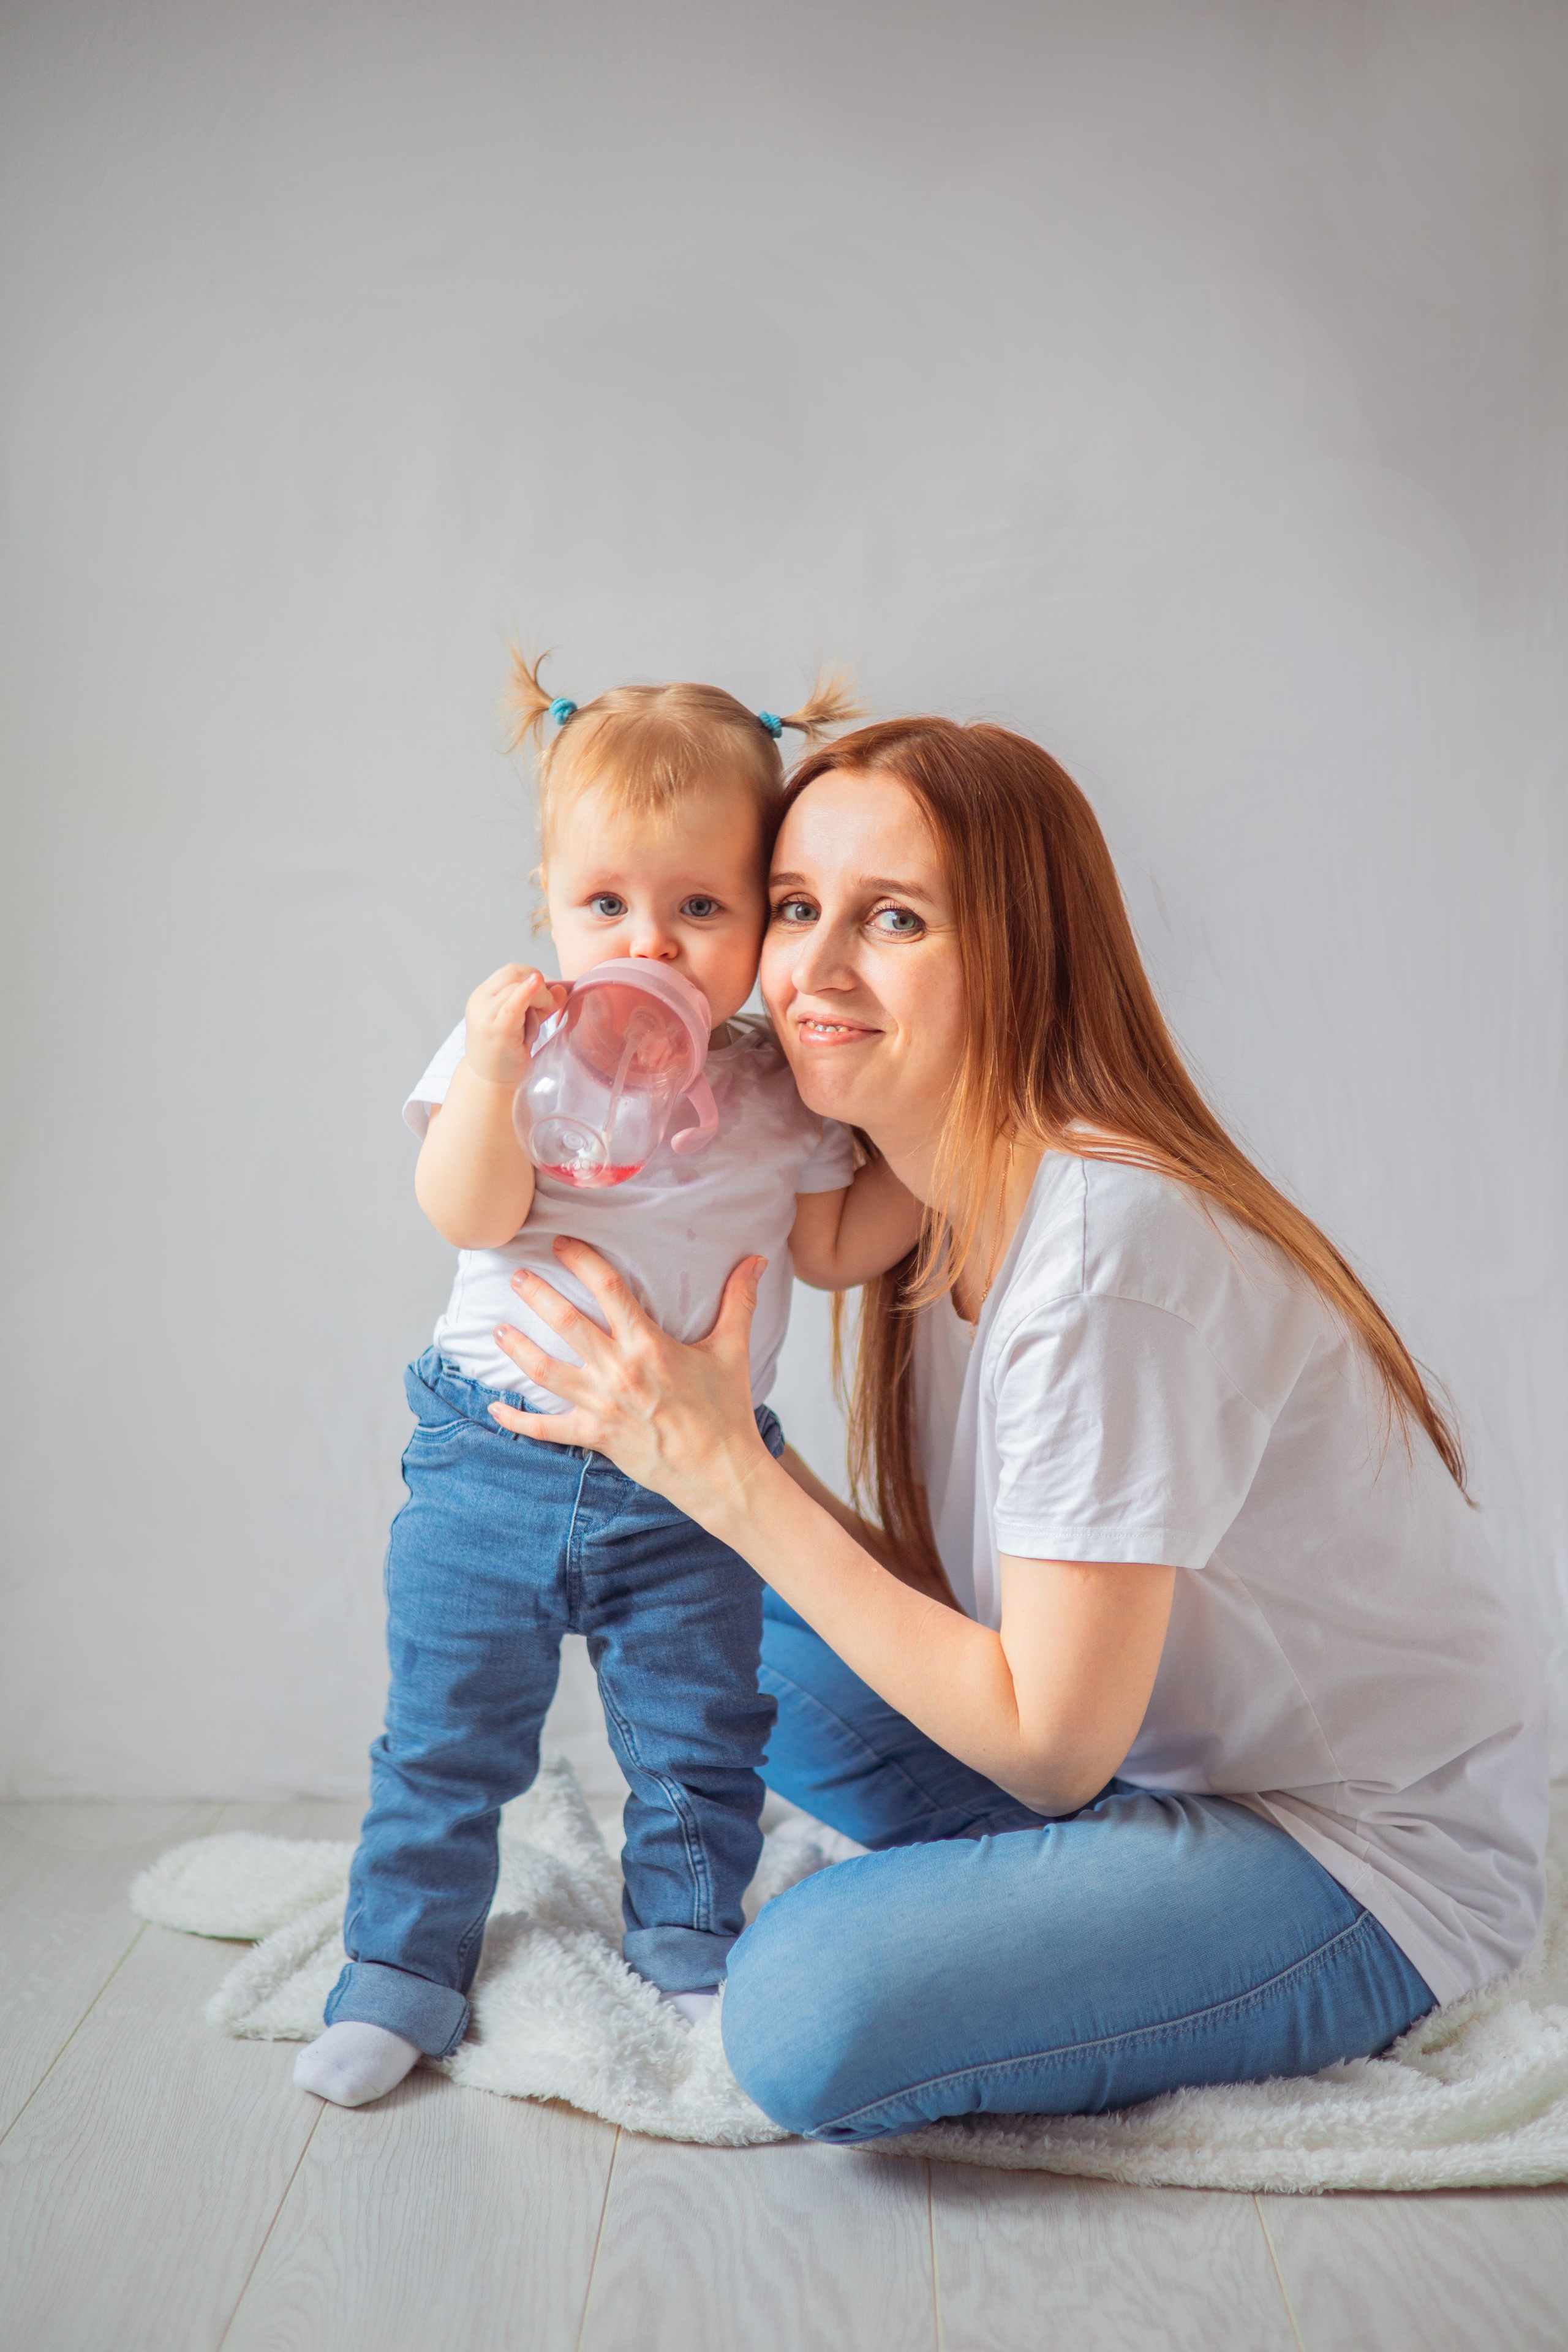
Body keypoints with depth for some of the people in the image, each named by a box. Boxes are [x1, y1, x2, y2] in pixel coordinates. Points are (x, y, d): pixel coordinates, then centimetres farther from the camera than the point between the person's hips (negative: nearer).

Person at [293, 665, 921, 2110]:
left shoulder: (776, 1090, -1)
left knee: (701, 1741, 13)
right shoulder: (510, 1043, -7)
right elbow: (471, 1217, -17)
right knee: (448, 1731, 10)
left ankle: (691, 1947, 35)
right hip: (496, 1458, -1)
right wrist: (493, 1072, -31)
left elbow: (832, 1248, 5)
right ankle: (404, 1963, 27)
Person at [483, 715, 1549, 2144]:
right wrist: (712, 1456, -10)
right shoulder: (950, 1205, 0)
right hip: (1158, 1759, 8)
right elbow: (967, 1611, 0)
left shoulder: (1106, 1237, -28)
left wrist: (728, 1475, -24)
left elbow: (1053, 1743, -24)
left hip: (1373, 1857, -8)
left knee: (811, 2012, -24)